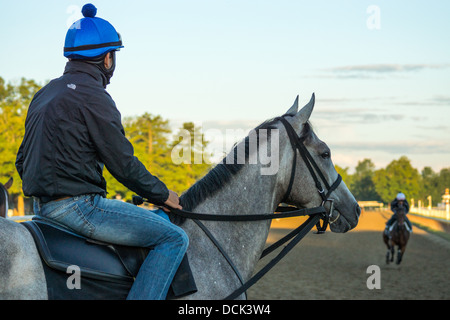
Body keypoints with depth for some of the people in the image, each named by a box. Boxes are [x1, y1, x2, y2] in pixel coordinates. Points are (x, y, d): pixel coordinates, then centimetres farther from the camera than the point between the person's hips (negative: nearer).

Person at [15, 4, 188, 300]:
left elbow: (22, 161, 21)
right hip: (77, 206, -10)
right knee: (174, 238, -9)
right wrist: (162, 194, 0)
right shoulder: (93, 97, -13)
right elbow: (123, 163, -13)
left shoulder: (45, 94, 16)